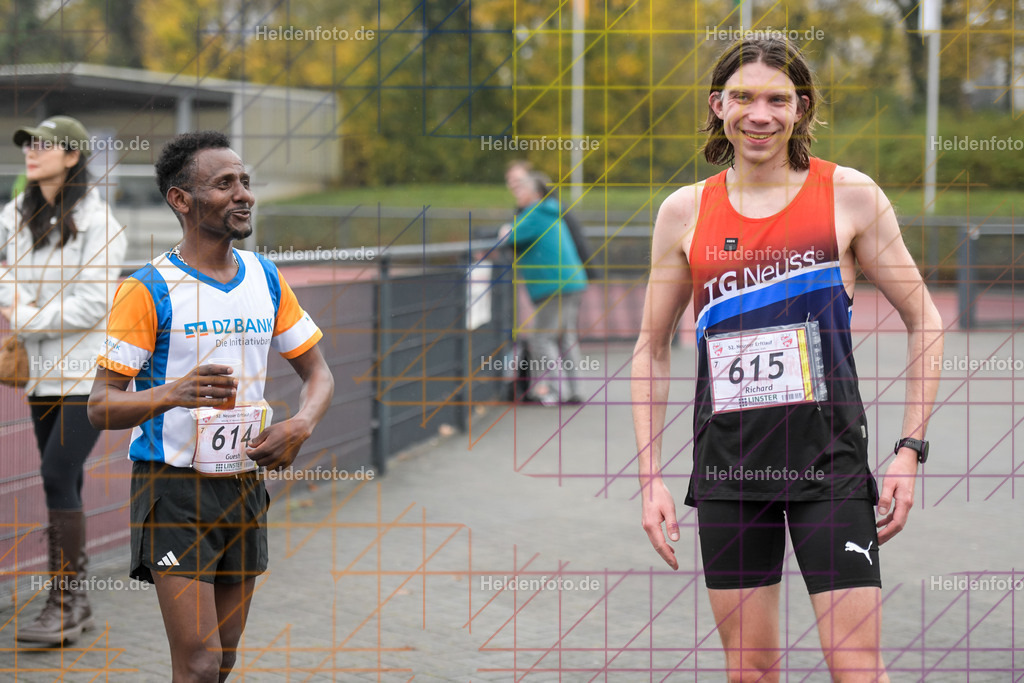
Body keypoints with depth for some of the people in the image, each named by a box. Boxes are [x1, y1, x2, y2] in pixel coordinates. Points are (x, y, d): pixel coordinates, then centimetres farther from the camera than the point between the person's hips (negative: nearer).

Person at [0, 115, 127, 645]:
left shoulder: (98, 222, -12)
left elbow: (92, 304, -17)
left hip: (91, 369, -7)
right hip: (43, 371, 7)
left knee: (58, 475, -14)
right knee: (62, 481, 9)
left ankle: (64, 608, -8)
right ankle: (74, 603, 17)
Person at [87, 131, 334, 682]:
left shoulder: (265, 278, 8)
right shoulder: (149, 289, -10)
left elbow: (318, 374, 15)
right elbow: (100, 407, -12)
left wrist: (300, 425, -7)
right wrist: (172, 394, -32)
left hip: (244, 485, 6)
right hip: (174, 488, -6)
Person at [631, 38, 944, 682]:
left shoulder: (850, 196, -2)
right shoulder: (685, 211, 4)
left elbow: (926, 321, 5)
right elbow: (652, 347, 13)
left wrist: (910, 450, -3)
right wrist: (651, 478, 6)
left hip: (828, 462, -2)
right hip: (725, 467, 2)